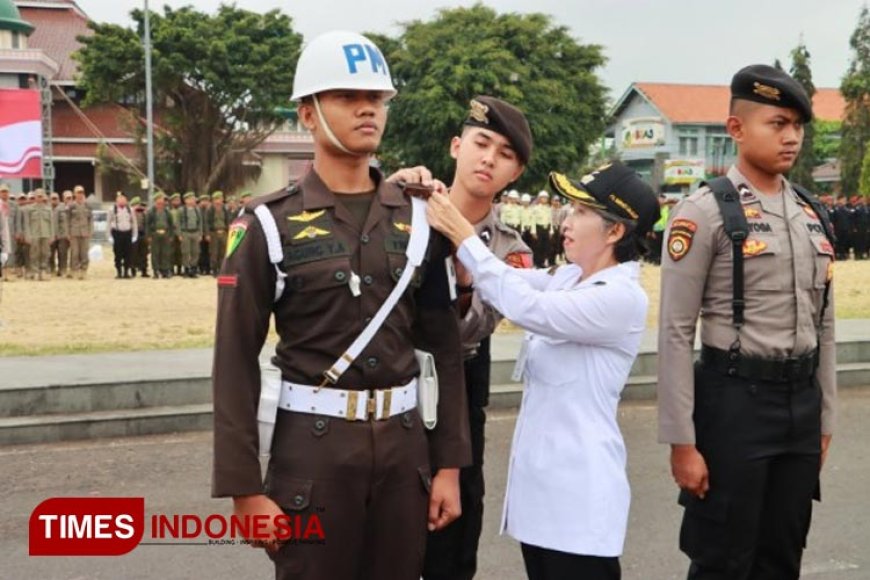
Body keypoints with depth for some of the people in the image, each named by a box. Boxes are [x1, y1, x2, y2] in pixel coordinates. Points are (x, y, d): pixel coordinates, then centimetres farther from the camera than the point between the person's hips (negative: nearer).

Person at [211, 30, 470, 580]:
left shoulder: (418, 218, 5)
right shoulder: (269, 223, -6)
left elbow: (445, 347, 7)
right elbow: (236, 360, -7)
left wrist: (450, 463, 4)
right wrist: (245, 487, -10)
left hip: (404, 441, 4)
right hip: (313, 443, -3)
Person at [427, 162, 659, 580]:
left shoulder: (622, 298, -18)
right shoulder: (567, 278, 8)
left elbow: (525, 306, -25)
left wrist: (463, 236, -19)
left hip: (578, 487, -8)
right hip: (538, 475, 8)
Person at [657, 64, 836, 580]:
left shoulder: (814, 214, 9)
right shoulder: (705, 212, -11)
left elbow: (824, 326, 15)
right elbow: (676, 333, -13)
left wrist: (825, 420, 14)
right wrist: (682, 441, -15)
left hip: (802, 398, 6)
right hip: (735, 397, -6)